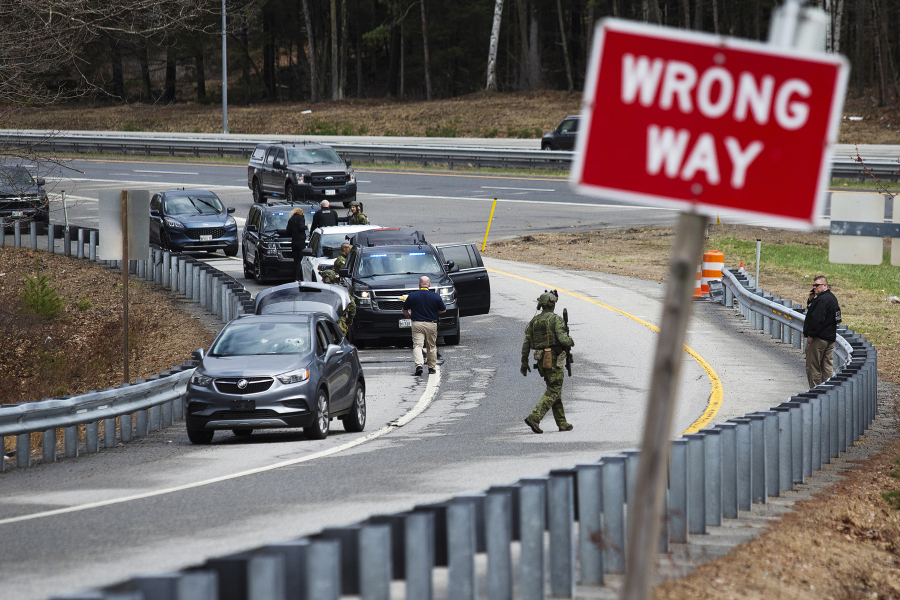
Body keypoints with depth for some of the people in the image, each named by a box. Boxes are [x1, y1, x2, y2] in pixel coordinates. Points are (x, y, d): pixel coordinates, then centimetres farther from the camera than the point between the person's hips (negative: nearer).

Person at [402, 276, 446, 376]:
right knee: (431, 346, 13)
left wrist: (407, 314, 34)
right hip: (431, 324, 1)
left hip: (417, 324, -1)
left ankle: (419, 364, -23)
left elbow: (405, 309, 10)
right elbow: (443, 310, 6)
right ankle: (431, 367, 18)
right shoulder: (435, 296, -4)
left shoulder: (412, 295, -3)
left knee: (417, 345, -3)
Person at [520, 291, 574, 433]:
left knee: (554, 390, 17)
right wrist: (570, 342, 2)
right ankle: (534, 418, -21)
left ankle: (562, 423, 19)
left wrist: (524, 363, 13)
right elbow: (562, 338, -21)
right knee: (553, 391, -5)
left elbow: (526, 343, 8)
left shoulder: (534, 321, 10)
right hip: (554, 359, -7)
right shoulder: (556, 319, -11)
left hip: (541, 360, 7)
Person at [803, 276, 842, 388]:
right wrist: (811, 300, 6)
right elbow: (812, 310, 23)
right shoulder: (831, 297, 15)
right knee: (828, 366, 11)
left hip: (819, 338, -10)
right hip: (829, 338, 10)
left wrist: (811, 335, -19)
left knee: (813, 367, -3)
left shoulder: (822, 299, -18)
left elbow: (817, 319, -25)